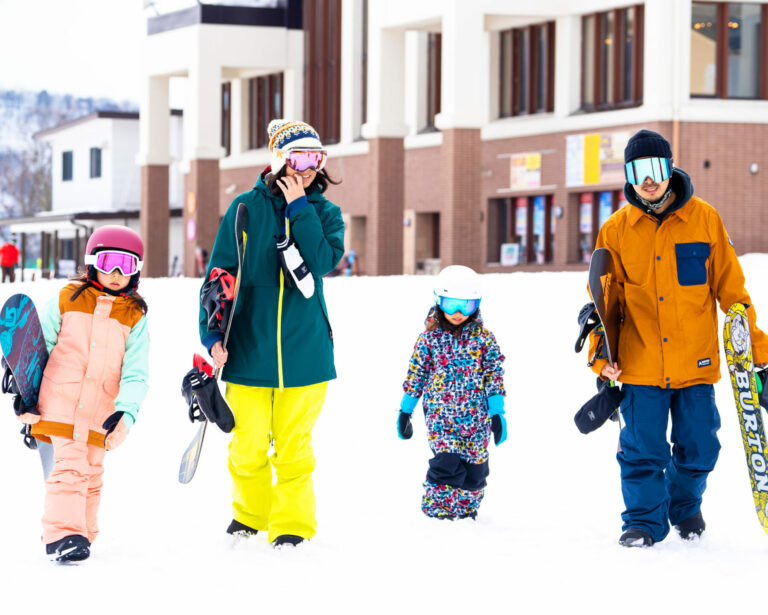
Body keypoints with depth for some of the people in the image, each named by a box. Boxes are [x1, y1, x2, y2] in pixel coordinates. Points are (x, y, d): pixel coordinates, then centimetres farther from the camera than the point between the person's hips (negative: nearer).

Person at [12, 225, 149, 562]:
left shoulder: (135, 317, 5)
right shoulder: (67, 300, 2)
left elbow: (135, 373, 1)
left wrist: (126, 411, -14)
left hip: (100, 413, 2)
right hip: (59, 405, -2)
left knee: (92, 473, 10)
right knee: (70, 465, -14)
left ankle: (81, 533, 24)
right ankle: (62, 534, -14)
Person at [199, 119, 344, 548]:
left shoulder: (325, 212, 5)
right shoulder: (247, 209, 0)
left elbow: (325, 260, -14)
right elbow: (220, 272, 2)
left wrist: (300, 208, -13)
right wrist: (212, 333, -6)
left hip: (305, 348, 0)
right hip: (249, 348, 0)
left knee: (294, 445, 2)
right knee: (249, 445, 3)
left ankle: (292, 525, 13)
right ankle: (249, 514, 25)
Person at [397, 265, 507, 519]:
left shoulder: (483, 337, 1)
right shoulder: (429, 338, 0)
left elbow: (494, 374, 3)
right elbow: (415, 374, 7)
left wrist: (497, 412, -2)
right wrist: (405, 409, 9)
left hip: (476, 416, 1)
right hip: (440, 415, -1)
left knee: (474, 465, 5)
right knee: (446, 462, -14)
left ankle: (466, 507, 22)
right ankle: (437, 507, -2)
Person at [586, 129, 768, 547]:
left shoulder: (704, 219, 0)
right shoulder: (617, 230, 2)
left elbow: (729, 287, 5)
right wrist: (601, 355, 1)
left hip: (696, 362, 0)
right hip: (640, 366, 0)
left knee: (698, 447, 8)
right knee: (641, 450, -2)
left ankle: (685, 506, 33)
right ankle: (645, 520, 15)